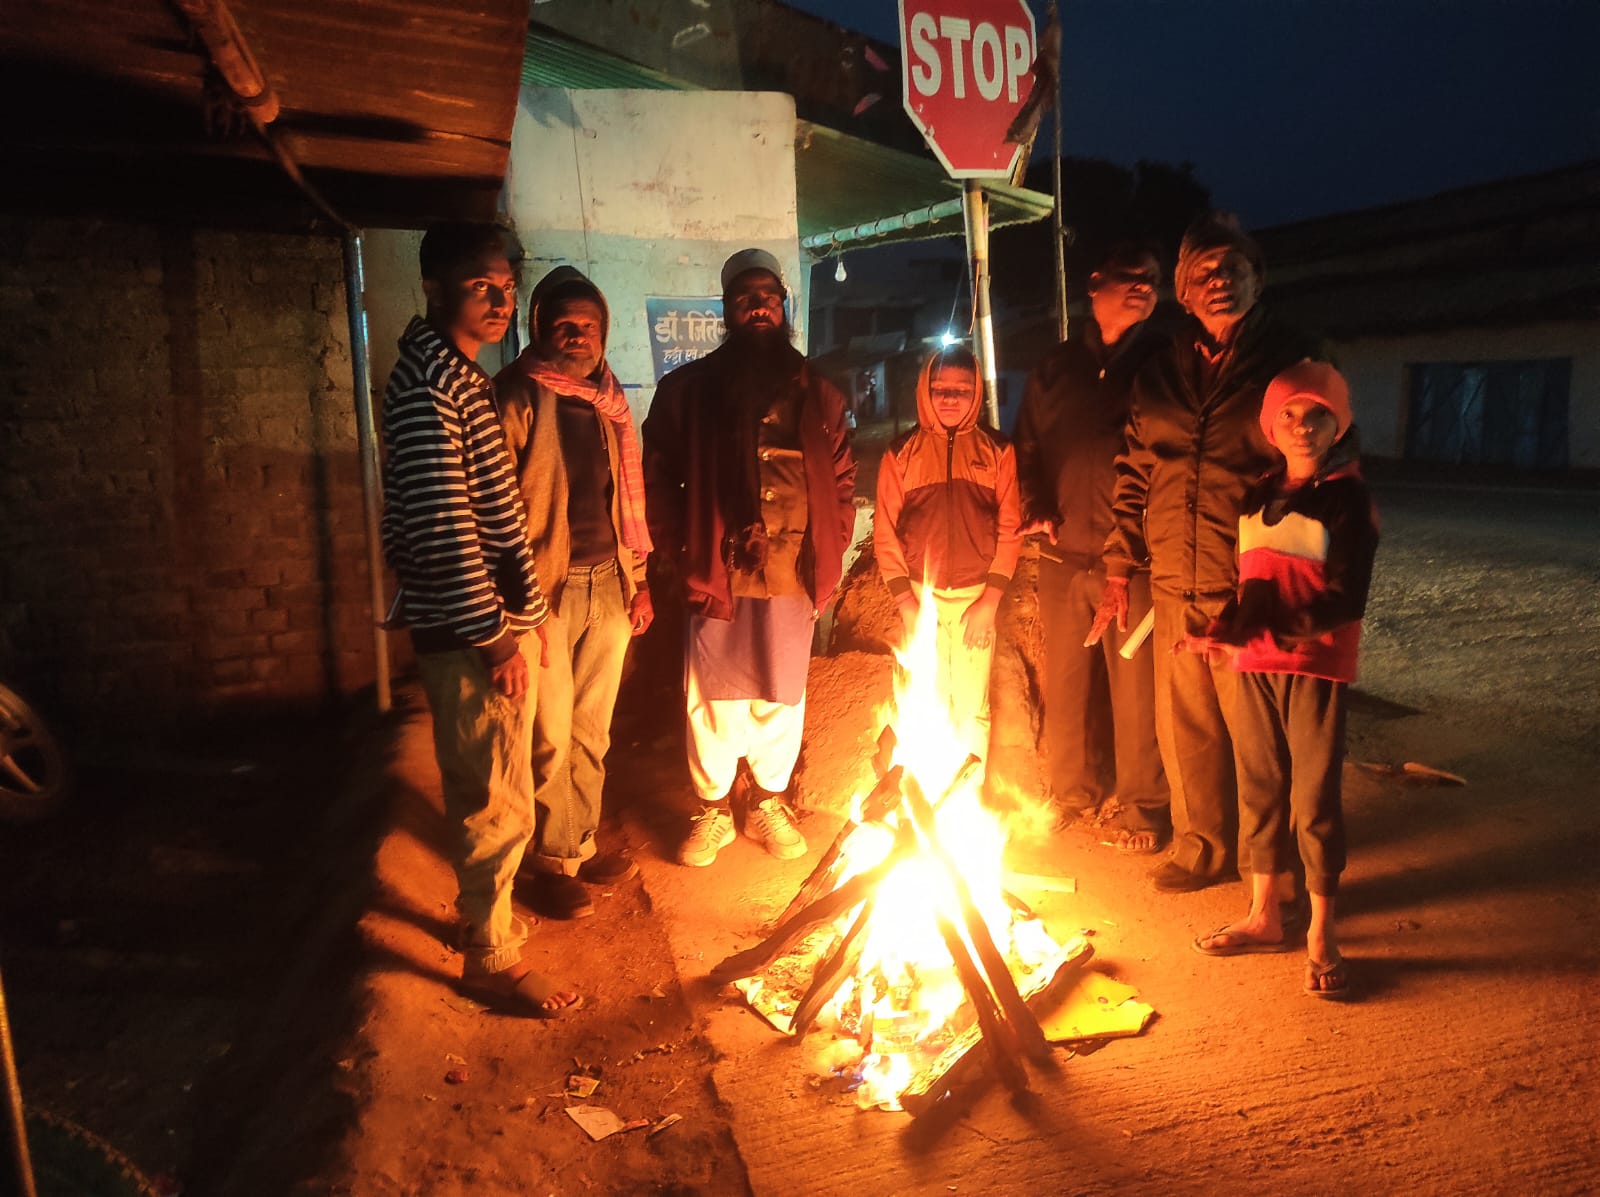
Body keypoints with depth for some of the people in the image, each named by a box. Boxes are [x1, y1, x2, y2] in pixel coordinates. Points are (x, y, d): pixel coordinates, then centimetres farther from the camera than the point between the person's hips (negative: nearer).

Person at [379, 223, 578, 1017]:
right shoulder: (429, 379, -17)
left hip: (496, 620, 10)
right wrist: (495, 635, -20)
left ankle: (485, 917, 38)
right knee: (496, 806, 3)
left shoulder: (461, 373, 15)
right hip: (471, 633, -10)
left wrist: (527, 609, 19)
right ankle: (491, 958, 19)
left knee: (490, 799, 21)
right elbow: (442, 522, -23)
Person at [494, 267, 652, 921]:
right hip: (545, 590, -6)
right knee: (550, 737, 1)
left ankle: (582, 844, 29)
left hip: (608, 585, 6)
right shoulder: (516, 398, -6)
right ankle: (553, 862, 17)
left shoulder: (609, 403, 13)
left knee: (591, 731, 14)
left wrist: (639, 579, 15)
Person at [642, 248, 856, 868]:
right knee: (714, 699, 6)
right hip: (718, 577, -2)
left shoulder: (815, 392, 10)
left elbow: (841, 481, 12)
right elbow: (659, 485, 2)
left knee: (782, 696, 13)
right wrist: (683, 563, -6)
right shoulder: (688, 389, 3)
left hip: (794, 579, 2)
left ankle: (769, 803, 32)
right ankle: (712, 809, 25)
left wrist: (827, 560, 3)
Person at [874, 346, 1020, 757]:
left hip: (977, 599, 0)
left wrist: (991, 599, -6)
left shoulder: (997, 450, 4)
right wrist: (904, 601, -5)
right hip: (922, 599, 0)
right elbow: (885, 530, 1)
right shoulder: (902, 451, 3)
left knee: (972, 708, 4)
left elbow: (1010, 527, 1)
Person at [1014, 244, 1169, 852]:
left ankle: (1142, 808, 17)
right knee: (1066, 685, 11)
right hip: (1062, 557, 3)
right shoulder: (1054, 368, 13)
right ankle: (1072, 797, 28)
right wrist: (1036, 507, 1)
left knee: (1136, 689, 0)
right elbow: (1026, 449, 18)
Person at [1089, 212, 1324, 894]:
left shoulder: (1292, 361, -1)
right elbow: (1133, 474, 14)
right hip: (1174, 589, 5)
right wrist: (1119, 572, 10)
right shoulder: (1161, 370, 11)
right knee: (1185, 727, 13)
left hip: (1252, 592, -4)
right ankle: (1202, 847, 32)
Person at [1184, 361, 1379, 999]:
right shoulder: (1257, 497, 10)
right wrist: (1225, 626, -2)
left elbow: (1346, 599, -13)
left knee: (1315, 796, 0)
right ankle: (1263, 916, 26)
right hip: (1255, 664, 5)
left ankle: (1321, 934, 16)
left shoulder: (1348, 499, -6)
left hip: (1315, 666, -5)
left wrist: (1269, 625, -23)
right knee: (1258, 787, 11)